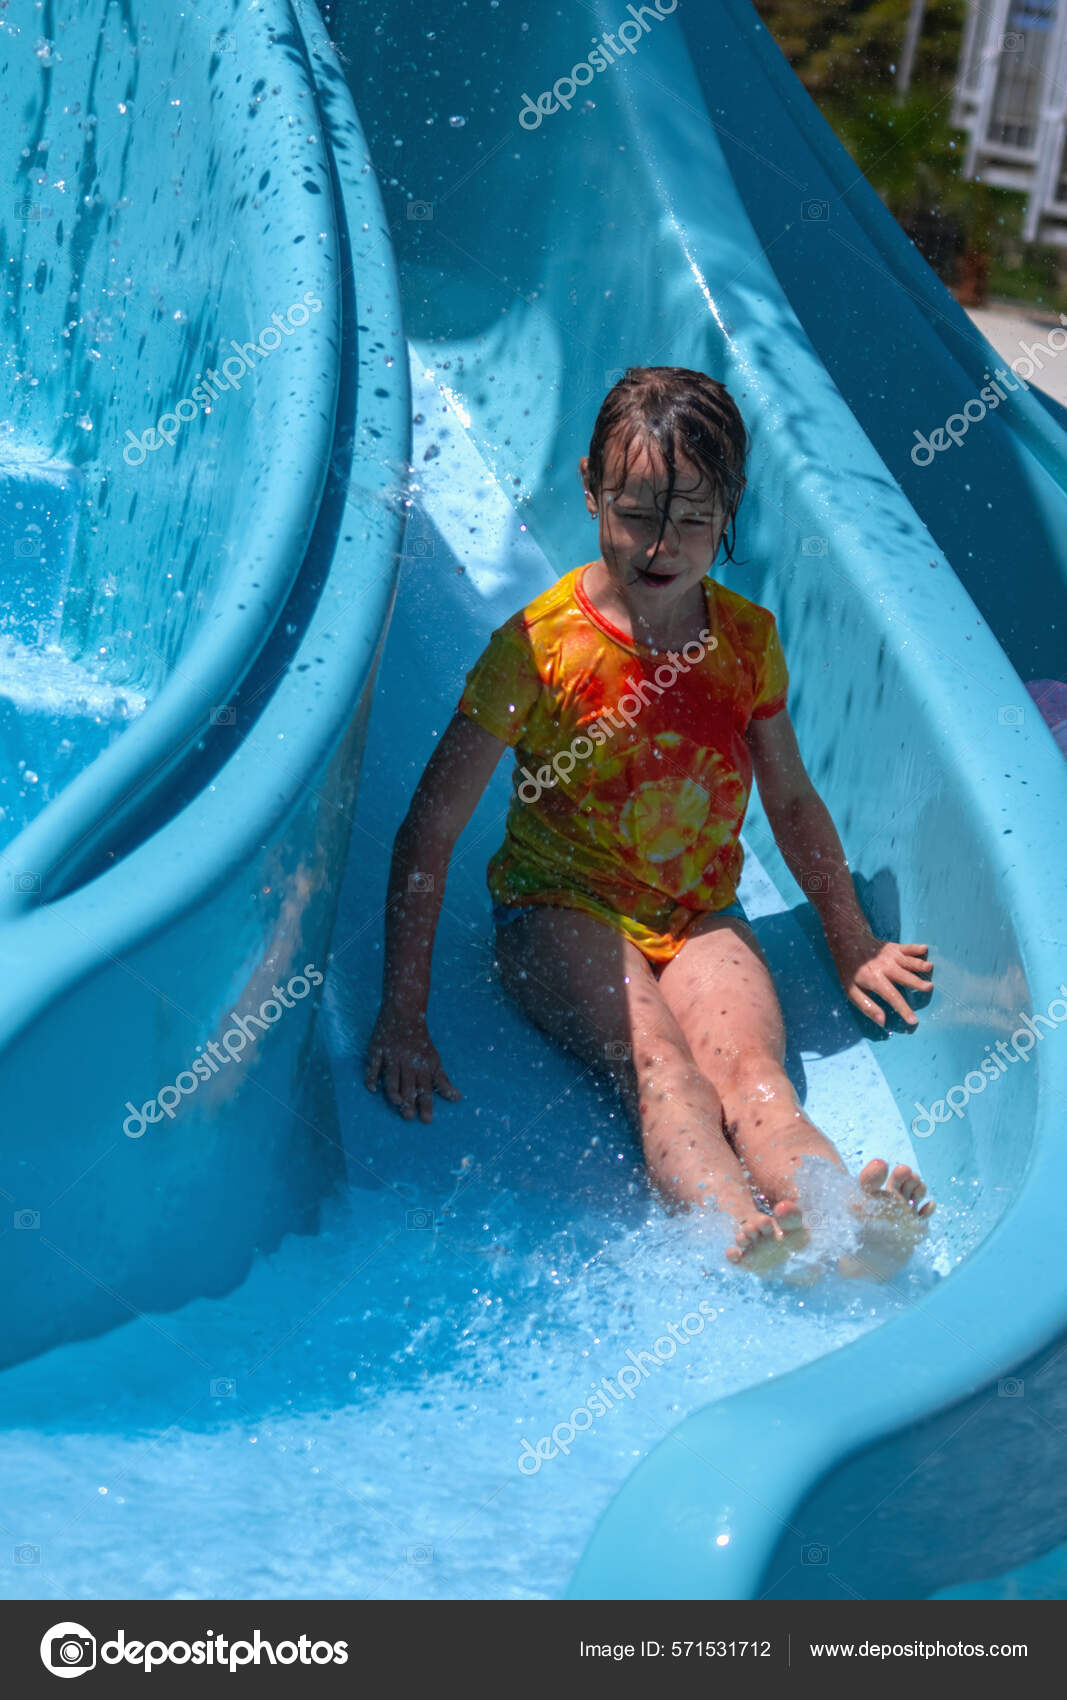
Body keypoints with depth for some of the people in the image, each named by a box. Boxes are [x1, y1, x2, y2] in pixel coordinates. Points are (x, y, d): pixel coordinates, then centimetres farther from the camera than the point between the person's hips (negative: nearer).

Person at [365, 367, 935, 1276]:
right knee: (658, 1059, -34)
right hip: (561, 906, -3)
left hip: (701, 914, 3)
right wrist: (404, 1014, -17)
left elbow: (792, 800, 16)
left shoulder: (748, 638, 1)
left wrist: (852, 944, 18)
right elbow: (428, 832, -12)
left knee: (753, 1070, -29)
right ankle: (744, 1232, -59)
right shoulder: (540, 645, -12)